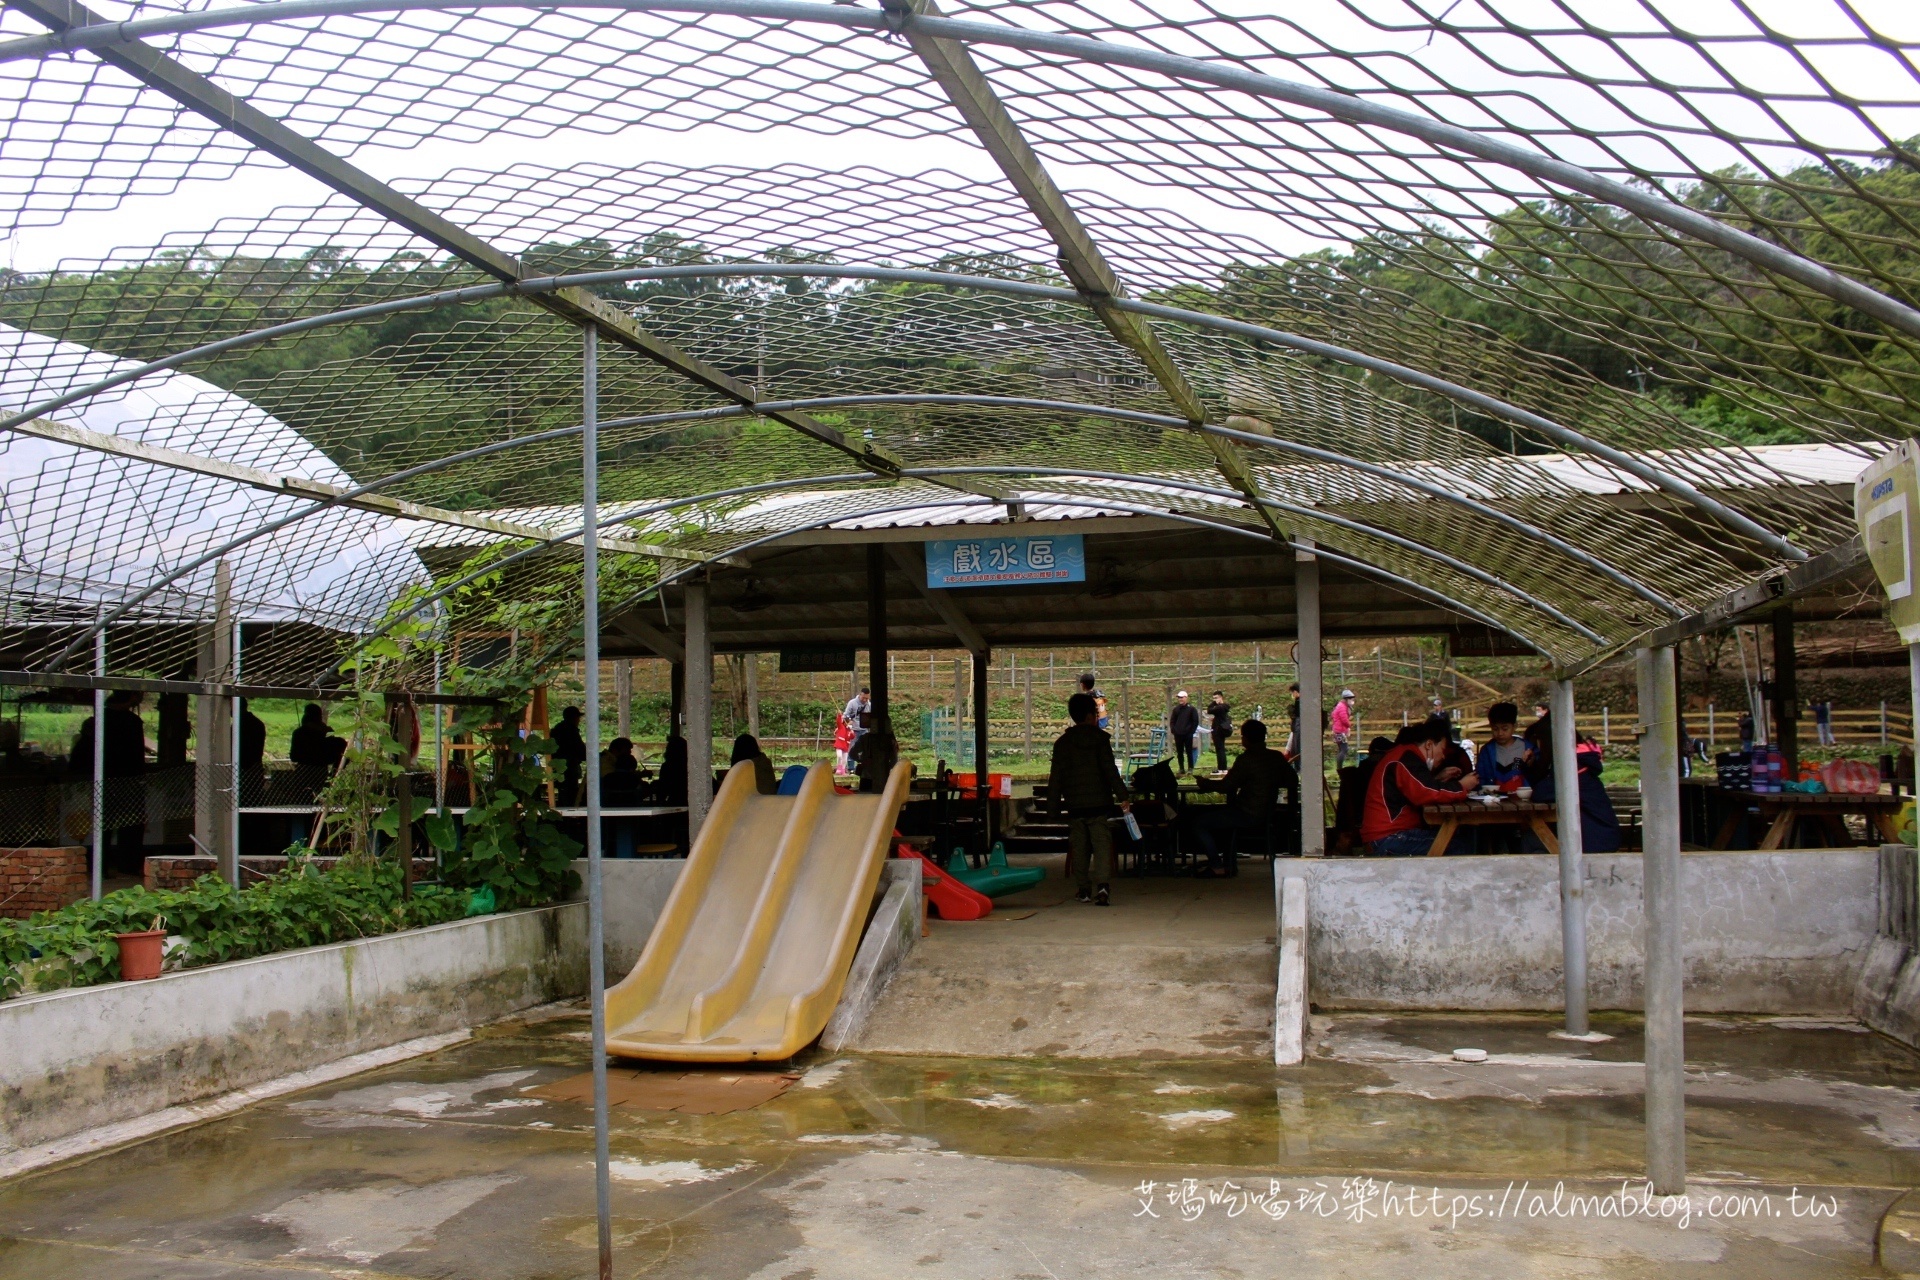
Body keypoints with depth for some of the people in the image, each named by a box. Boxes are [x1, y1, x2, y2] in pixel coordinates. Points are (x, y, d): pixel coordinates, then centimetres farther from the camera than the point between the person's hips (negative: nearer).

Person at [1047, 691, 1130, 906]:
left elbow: (1056, 776, 6)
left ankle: (1083, 889, 15)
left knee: (1078, 846, 13)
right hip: (1098, 802, -3)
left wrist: (1054, 803, 12)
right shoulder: (1100, 738, -3)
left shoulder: (1062, 743, 6)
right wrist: (1122, 796, -9)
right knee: (1101, 842, -4)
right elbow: (1110, 770, -10)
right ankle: (1102, 884, -23)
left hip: (1073, 804, 3)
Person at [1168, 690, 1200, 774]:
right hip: (1178, 735, 4)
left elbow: (1195, 721, -1)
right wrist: (1173, 730, 3)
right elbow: (1172, 721, 15)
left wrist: (1191, 731, -8)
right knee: (1179, 753, 5)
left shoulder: (1191, 708, -1)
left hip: (1188, 734, -4)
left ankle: (1190, 768, 3)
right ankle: (1181, 768, 11)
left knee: (1189, 752, -1)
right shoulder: (1176, 709, 10)